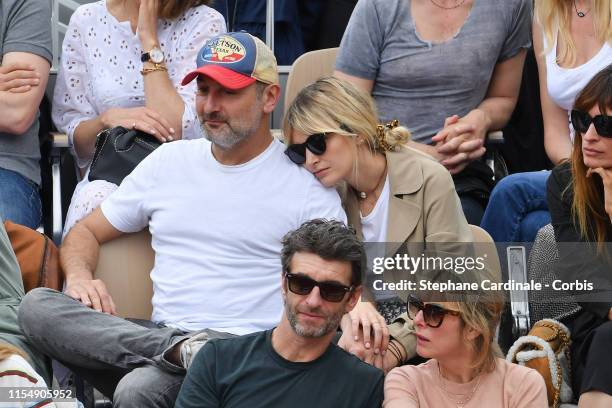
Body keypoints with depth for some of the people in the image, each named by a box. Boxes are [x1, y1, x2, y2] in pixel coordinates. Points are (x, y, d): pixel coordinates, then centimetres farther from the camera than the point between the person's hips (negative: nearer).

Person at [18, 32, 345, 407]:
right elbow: (87, 232, 25)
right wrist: (80, 275, 0)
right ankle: (182, 350, -29)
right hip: (161, 334, 8)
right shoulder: (169, 161, 19)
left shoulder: (305, 182, 5)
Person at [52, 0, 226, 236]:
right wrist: (108, 119, -15)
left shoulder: (204, 23, -5)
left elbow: (177, 131, -15)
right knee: (93, 201, -34)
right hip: (107, 176, 2)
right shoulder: (87, 20, 3)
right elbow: (70, 126, 8)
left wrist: (148, 38, -13)